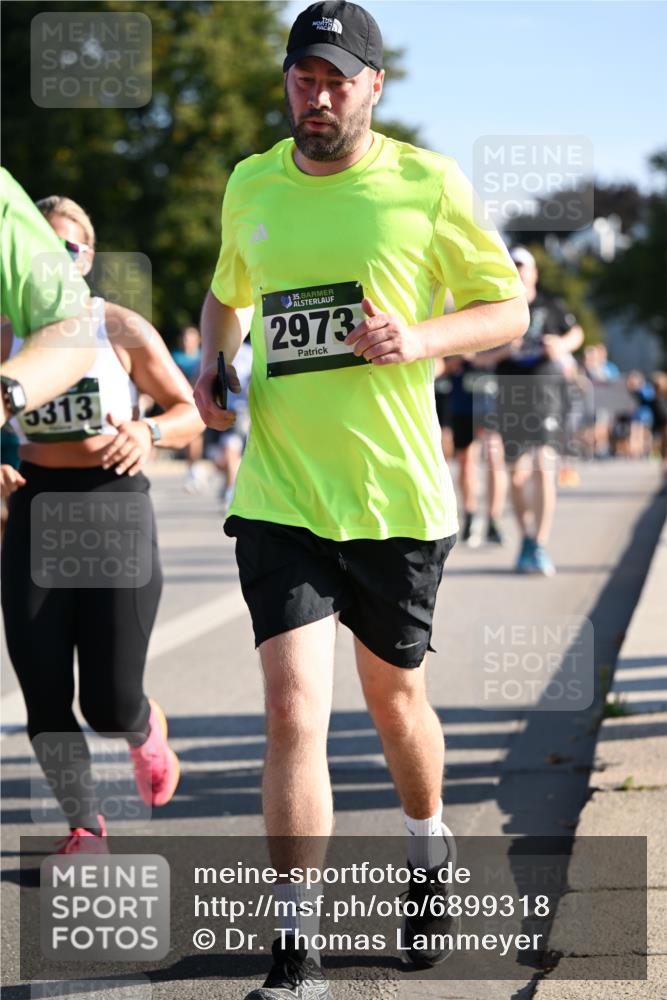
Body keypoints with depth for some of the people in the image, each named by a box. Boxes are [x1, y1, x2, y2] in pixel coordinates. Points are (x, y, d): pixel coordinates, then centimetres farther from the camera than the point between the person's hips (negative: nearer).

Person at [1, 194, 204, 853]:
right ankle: (84, 824, 20)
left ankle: (148, 731, 35)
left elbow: (192, 413, 4)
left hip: (115, 508, -2)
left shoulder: (122, 329, -2)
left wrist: (149, 432, -17)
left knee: (110, 704, -3)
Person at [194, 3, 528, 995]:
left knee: (393, 696, 16)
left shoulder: (427, 182, -4)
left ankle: (429, 850, 46)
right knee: (294, 710, -11)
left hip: (397, 494, -1)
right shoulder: (250, 185, 6)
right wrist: (212, 363, 6)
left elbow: (510, 308, 1)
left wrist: (419, 339, -17)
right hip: (279, 495, 1)